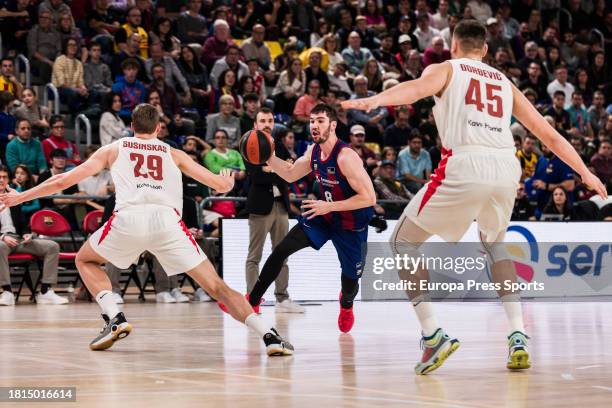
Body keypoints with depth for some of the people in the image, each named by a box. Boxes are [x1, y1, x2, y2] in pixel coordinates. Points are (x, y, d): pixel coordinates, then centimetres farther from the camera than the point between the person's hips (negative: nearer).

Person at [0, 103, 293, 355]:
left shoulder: (114, 149, 28)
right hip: (167, 219, 1)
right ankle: (269, 335, -11)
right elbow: (221, 185, 28)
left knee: (85, 260, 27)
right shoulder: (173, 154, 29)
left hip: (128, 218, -1)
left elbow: (64, 180, 26)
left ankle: (114, 319, 8)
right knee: (216, 286, 5)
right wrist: (228, 180, 53)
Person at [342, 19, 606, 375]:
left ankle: (432, 334, -5)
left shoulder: (446, 68, 17)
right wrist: (586, 173, 38)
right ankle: (518, 337, 18)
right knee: (494, 244, 32)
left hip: (465, 164, -5)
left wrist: (374, 101, -26)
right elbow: (549, 135, 28)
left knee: (404, 242, 11)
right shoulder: (505, 83, 28)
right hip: (507, 165, 5)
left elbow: (416, 88, -8)